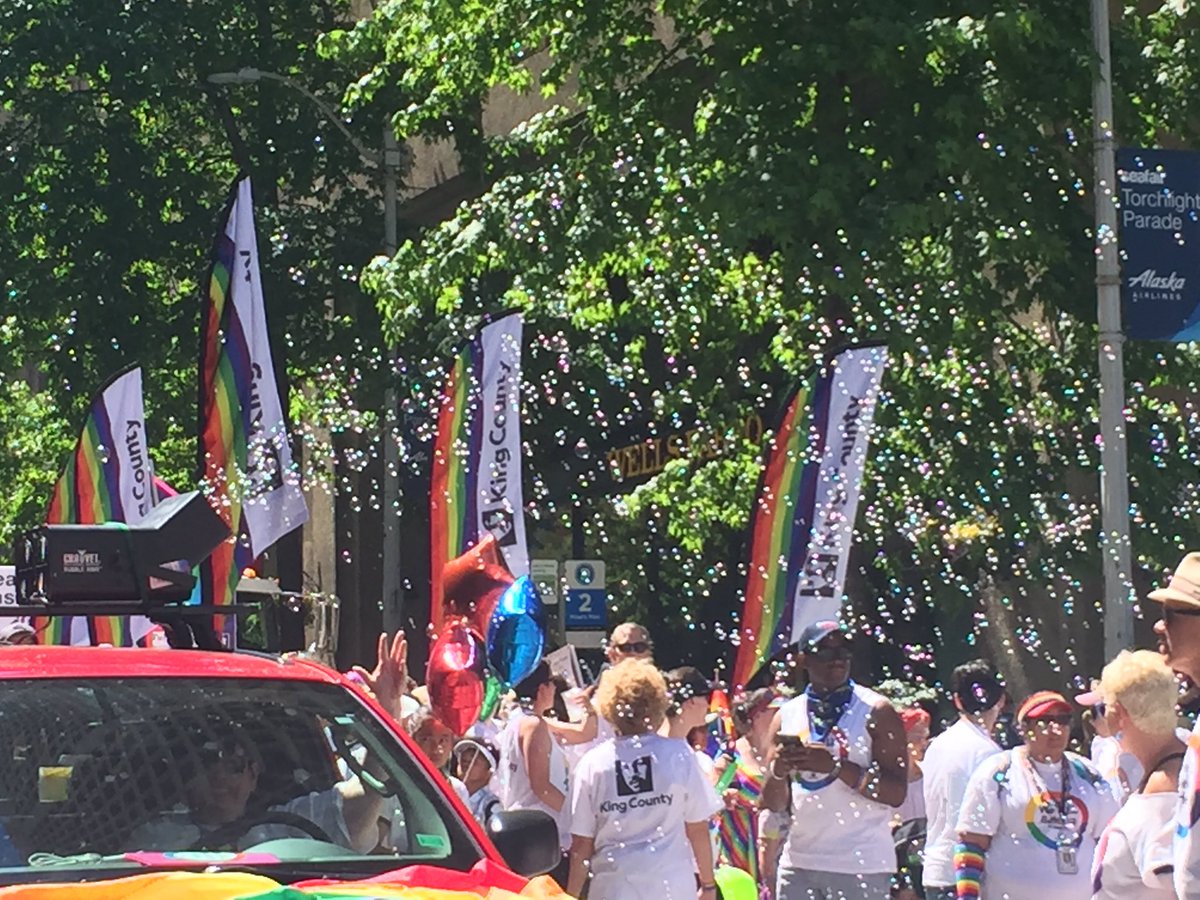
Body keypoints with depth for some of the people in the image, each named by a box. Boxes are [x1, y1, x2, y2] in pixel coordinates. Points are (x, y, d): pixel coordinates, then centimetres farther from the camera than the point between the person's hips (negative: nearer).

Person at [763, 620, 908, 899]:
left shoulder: (876, 713, -3)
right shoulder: (787, 716, 11)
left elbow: (896, 792, -11)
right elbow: (773, 803, 13)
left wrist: (836, 766, -21)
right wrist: (778, 770, -10)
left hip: (861, 866, -5)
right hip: (800, 862, 5)